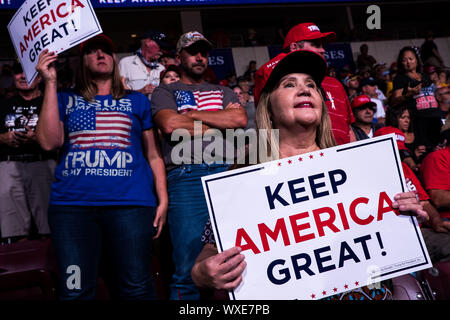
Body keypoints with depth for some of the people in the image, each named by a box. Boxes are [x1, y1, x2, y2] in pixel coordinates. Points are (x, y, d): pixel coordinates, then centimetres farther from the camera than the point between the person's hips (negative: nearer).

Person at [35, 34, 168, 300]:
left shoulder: (137, 101, 19)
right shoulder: (66, 100, 19)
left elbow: (153, 155, 16)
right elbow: (50, 141, 1)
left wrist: (163, 200, 4)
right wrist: (50, 83, 4)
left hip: (130, 202, 0)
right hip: (71, 203, 1)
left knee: (137, 288, -4)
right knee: (75, 291, 0)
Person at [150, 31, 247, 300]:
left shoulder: (223, 92, 26)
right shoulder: (165, 92, 18)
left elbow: (240, 119, 5)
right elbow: (170, 124, -3)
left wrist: (193, 115, 4)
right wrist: (219, 123, 5)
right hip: (185, 176, -2)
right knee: (188, 266, -7)